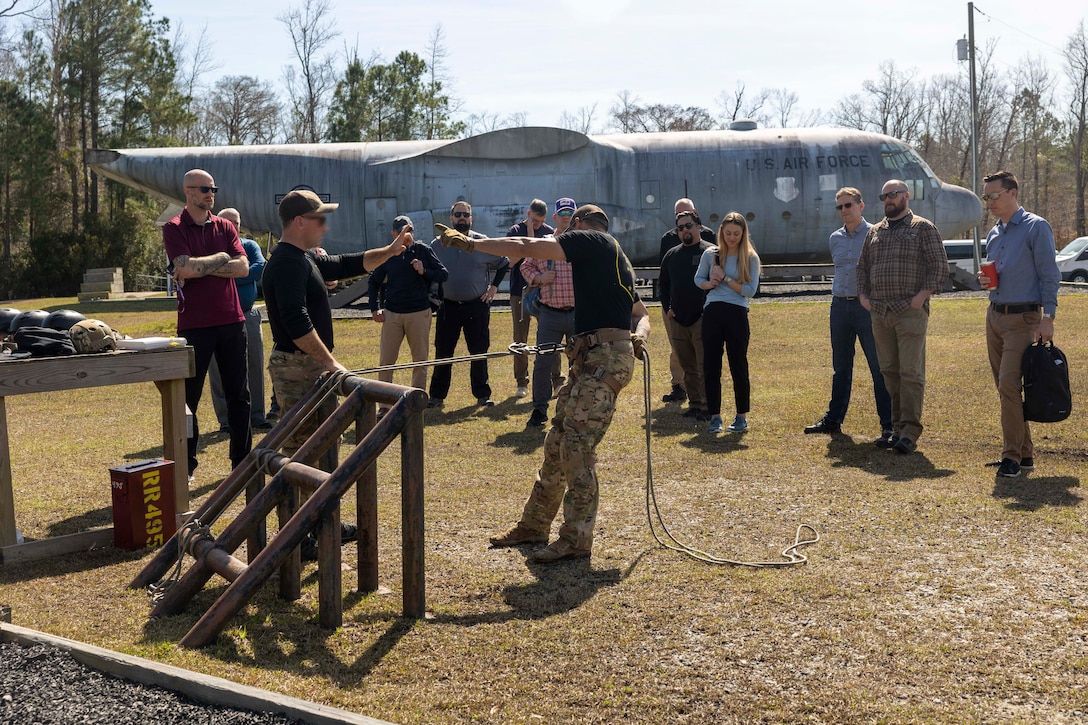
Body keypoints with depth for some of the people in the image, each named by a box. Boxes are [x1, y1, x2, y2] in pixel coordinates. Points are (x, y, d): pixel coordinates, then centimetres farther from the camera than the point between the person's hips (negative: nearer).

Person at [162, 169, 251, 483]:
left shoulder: (225, 227, 10)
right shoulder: (174, 229, -2)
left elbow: (242, 267, -3)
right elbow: (186, 267, -18)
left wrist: (200, 267, -11)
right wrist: (219, 259, -5)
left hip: (231, 321, 4)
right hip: (194, 324, -4)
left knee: (238, 395, 8)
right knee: (188, 397, 3)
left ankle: (242, 460, 17)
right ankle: (185, 466, 13)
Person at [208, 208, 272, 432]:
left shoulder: (250, 246, 9)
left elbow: (260, 267, -10)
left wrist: (228, 278, -15)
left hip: (248, 315, 2)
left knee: (255, 367, 4)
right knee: (219, 371, 1)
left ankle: (256, 416, 13)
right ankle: (225, 419, 10)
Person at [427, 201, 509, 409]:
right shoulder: (438, 245, 2)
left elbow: (503, 263, 12)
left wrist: (494, 286, 5)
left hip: (477, 306, -1)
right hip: (448, 306, 1)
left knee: (479, 352, 5)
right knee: (443, 353, 4)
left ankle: (482, 395, 15)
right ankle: (437, 396, 12)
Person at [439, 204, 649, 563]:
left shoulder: (589, 240, -1)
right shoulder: (615, 257, 27)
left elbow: (526, 247, -7)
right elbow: (642, 314, 26)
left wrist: (471, 242, 0)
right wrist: (639, 335, 3)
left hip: (606, 358, -10)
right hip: (590, 359, 10)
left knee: (577, 446, -11)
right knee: (557, 442, 13)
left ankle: (576, 539, -6)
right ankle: (534, 524, 23)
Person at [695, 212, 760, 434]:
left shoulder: (750, 258, 1)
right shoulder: (710, 254, 7)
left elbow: (750, 291, -6)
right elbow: (698, 279, 17)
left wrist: (725, 278, -12)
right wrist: (709, 283, -5)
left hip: (737, 314, -2)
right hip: (712, 313, 2)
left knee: (738, 365, 3)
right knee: (711, 366, 3)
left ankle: (741, 416, 15)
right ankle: (715, 416, 11)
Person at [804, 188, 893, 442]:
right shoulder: (835, 238, 12)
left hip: (867, 306, -5)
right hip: (840, 305, 6)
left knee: (879, 368, -2)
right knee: (840, 367, 12)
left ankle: (888, 425, 2)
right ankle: (833, 419, 19)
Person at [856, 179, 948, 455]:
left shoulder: (923, 228, 1)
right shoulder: (874, 232, 17)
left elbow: (940, 266, -4)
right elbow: (863, 266, 24)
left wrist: (923, 294, -13)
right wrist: (863, 295, 9)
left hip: (910, 311, -6)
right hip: (879, 313, 6)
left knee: (910, 373, -6)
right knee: (890, 372, 8)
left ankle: (910, 433, -5)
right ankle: (897, 428, 16)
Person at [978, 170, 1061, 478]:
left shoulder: (1036, 227, -7)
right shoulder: (994, 234, 16)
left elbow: (1049, 275, -10)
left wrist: (1048, 317, -17)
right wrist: (985, 280, 3)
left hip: (1022, 319, -8)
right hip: (994, 315, 8)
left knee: (1009, 384, -15)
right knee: (1004, 388, 9)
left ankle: (1012, 456, -9)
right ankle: (1024, 453, 17)